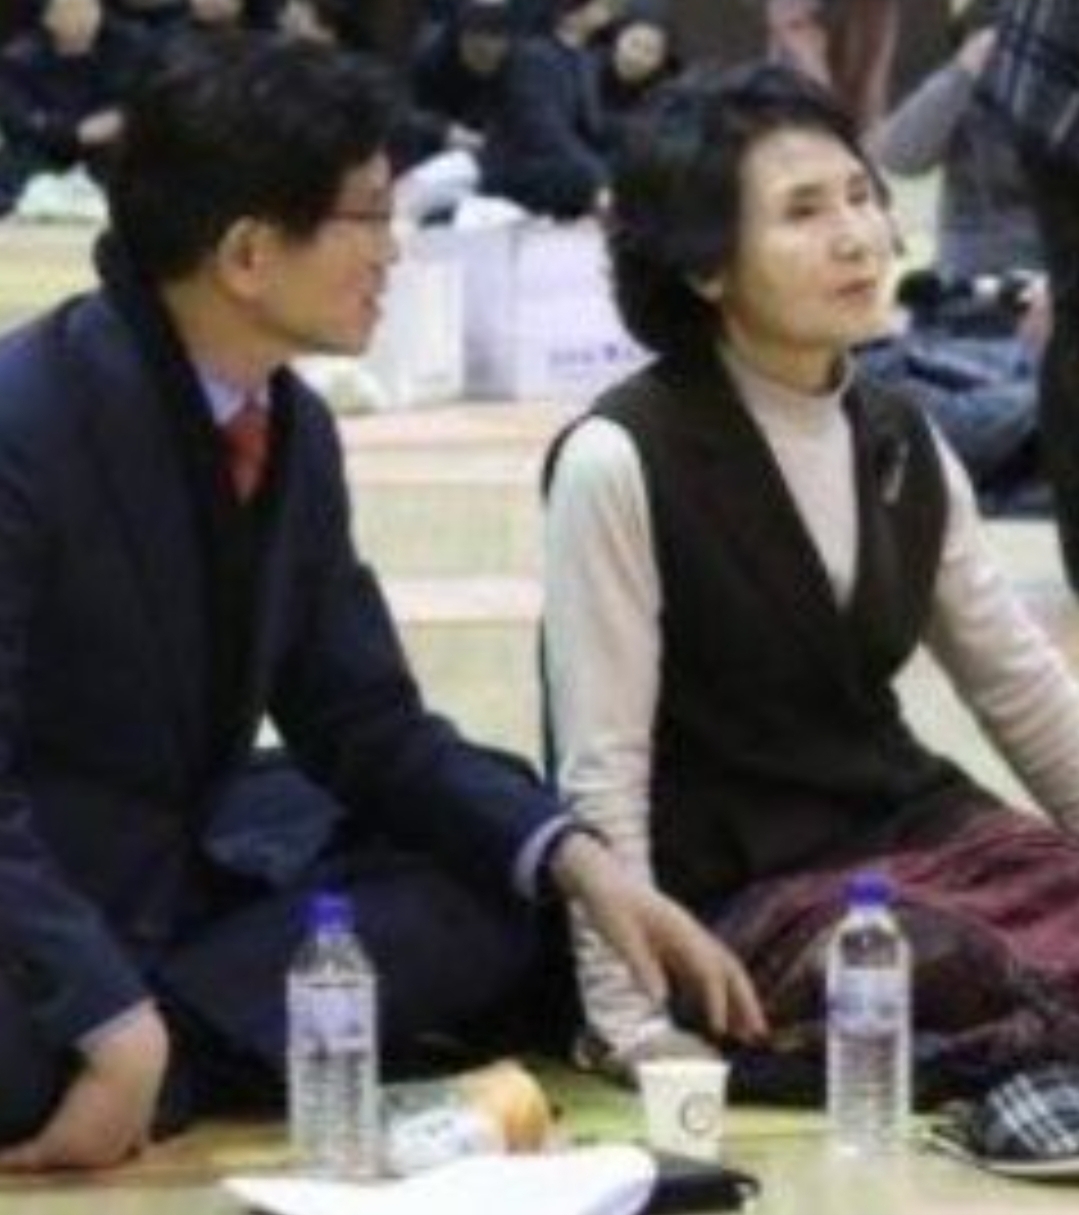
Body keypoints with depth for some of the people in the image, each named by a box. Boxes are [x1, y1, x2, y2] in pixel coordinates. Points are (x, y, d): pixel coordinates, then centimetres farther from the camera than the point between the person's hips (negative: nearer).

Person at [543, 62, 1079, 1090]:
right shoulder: (621, 462, -13)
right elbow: (600, 767, -16)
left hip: (902, 828, 7)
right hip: (727, 891, -7)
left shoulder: (902, 445, 7)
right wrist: (637, 1025, -22)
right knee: (969, 975, -31)